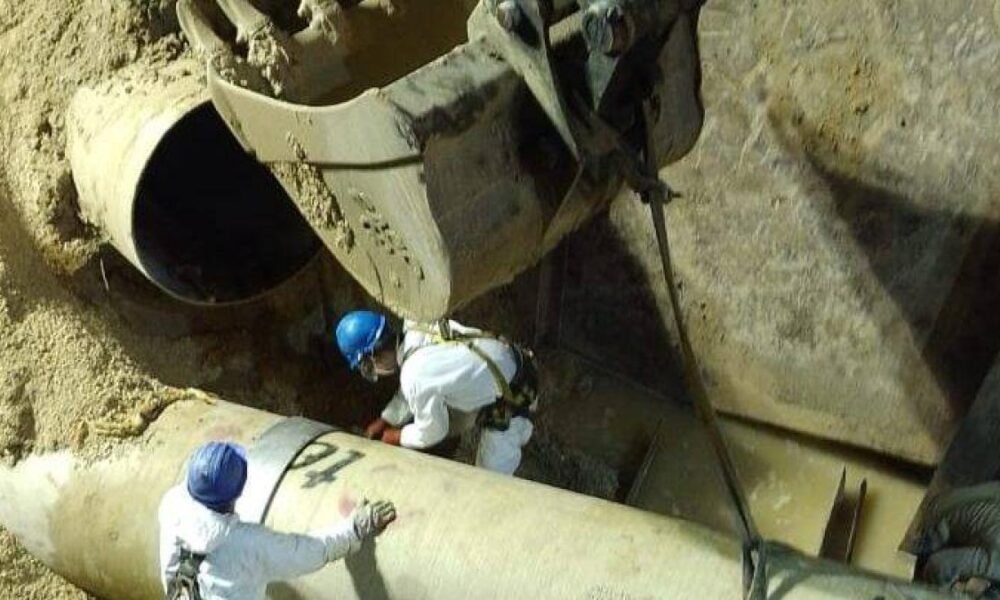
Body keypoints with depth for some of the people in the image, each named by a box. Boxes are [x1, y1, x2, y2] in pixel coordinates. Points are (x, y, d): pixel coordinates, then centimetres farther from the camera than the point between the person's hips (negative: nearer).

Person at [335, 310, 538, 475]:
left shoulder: (416, 377, -29)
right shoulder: (413, 328, -7)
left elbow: (431, 433, -12)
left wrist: (396, 437, 5)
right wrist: (384, 421, 14)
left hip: (512, 400, -8)